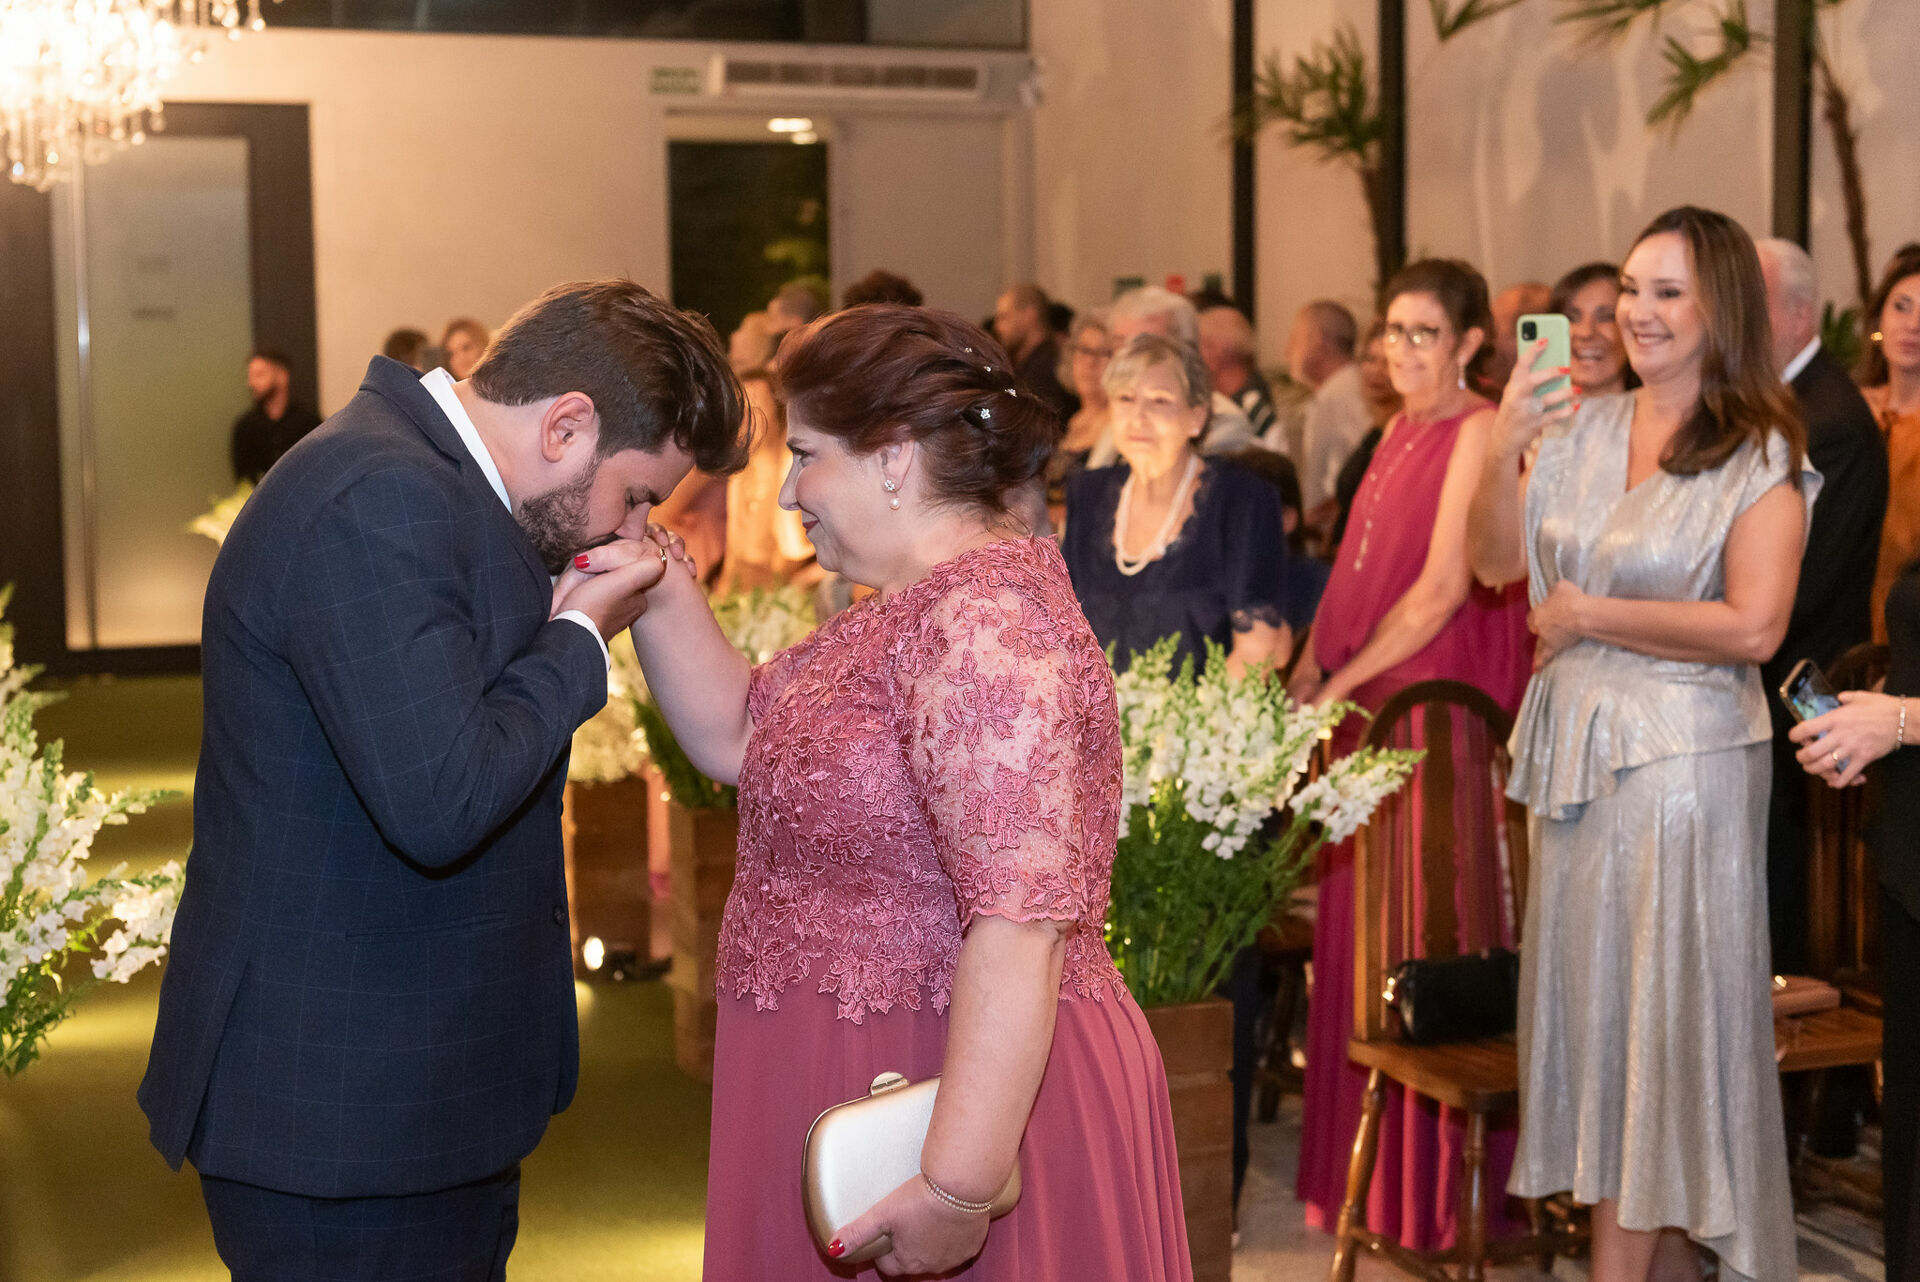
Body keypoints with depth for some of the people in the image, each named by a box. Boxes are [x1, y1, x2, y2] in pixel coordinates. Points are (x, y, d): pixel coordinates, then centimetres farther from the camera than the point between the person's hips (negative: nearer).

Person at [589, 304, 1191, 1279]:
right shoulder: (905, 610, 10)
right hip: (871, 1091, 10)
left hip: (971, 1111, -10)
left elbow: (1022, 926, -30)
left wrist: (958, 1187, -30)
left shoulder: (983, 626, -24)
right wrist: (662, 597, -2)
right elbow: (742, 736, 13)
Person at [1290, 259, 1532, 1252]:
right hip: (1369, 710, 8)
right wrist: (1315, 662, 5)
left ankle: (1437, 1186, 9)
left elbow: (1444, 587, -17)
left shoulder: (1479, 433, -11)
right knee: (1363, 933, 11)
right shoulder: (1402, 432, 15)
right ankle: (1369, 1171, 22)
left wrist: (1341, 684, -12)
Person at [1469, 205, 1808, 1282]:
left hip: (1684, 758, -6)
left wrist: (1590, 614, -13)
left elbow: (1754, 628, -19)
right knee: (1592, 993, 11)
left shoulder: (1761, 456, -9)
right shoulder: (1584, 426, 6)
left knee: (1658, 1003, 3)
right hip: (1576, 748, 6)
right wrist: (1507, 447, -9)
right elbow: (1499, 563, 6)